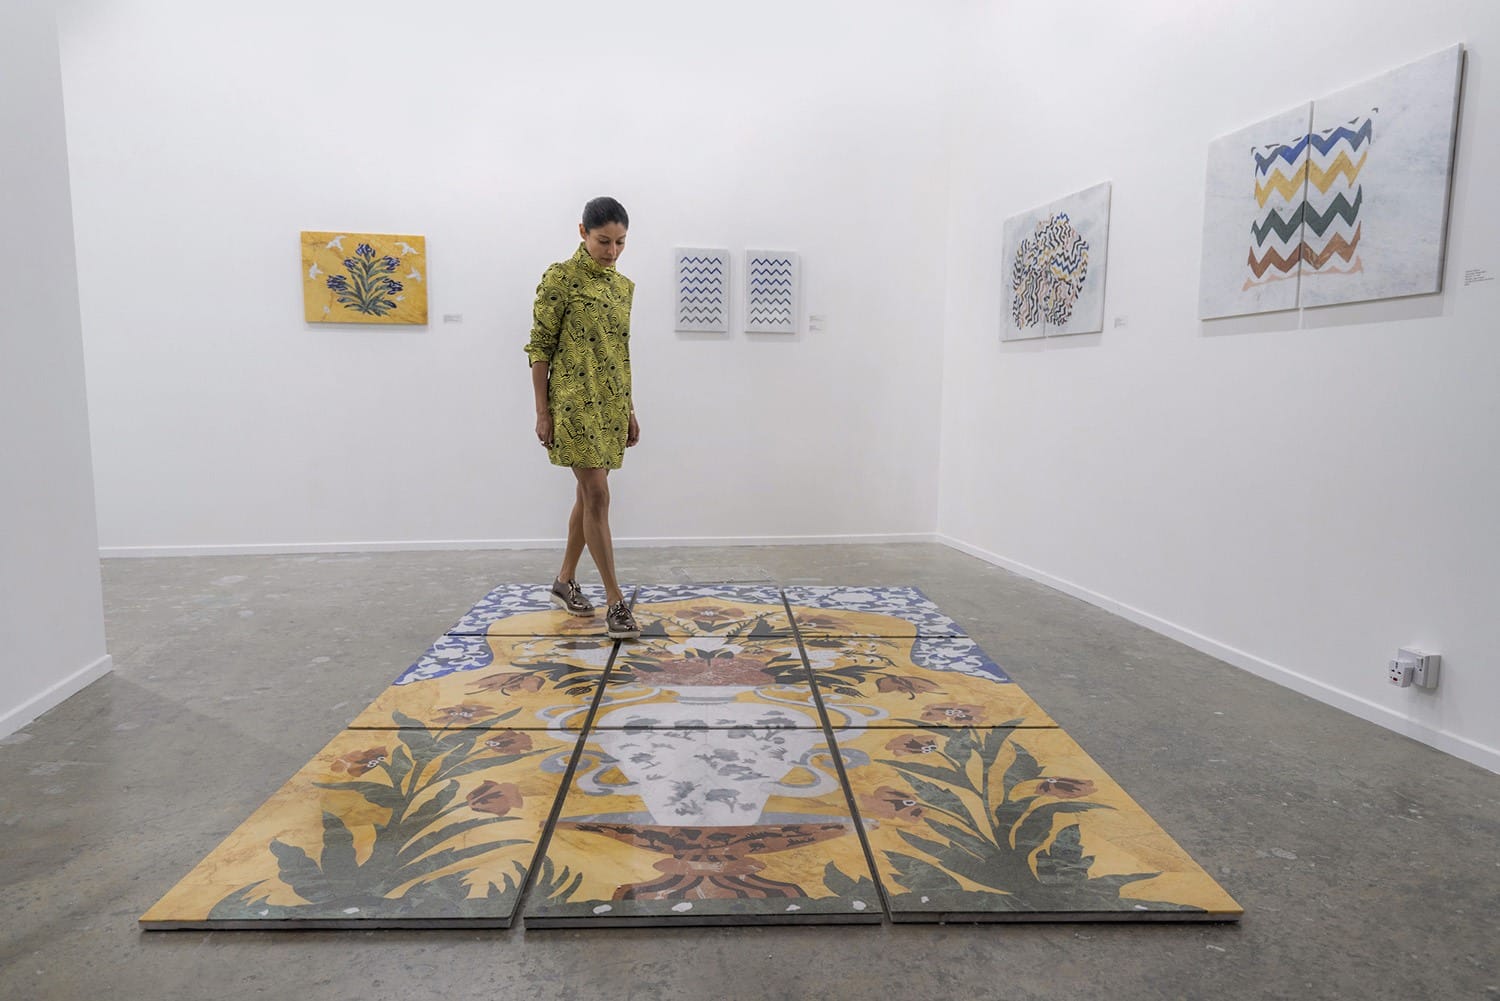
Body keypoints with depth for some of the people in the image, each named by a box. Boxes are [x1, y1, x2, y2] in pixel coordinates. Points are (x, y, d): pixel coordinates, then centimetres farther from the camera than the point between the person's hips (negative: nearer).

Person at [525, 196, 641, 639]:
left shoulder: (623, 286, 12)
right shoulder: (561, 277, -7)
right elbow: (540, 346, -8)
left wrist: (630, 410, 15)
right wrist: (542, 412, -12)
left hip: (610, 404, 7)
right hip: (575, 403, -7)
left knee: (588, 494, 12)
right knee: (598, 495, -9)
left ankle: (565, 581, 28)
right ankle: (615, 602, -4)